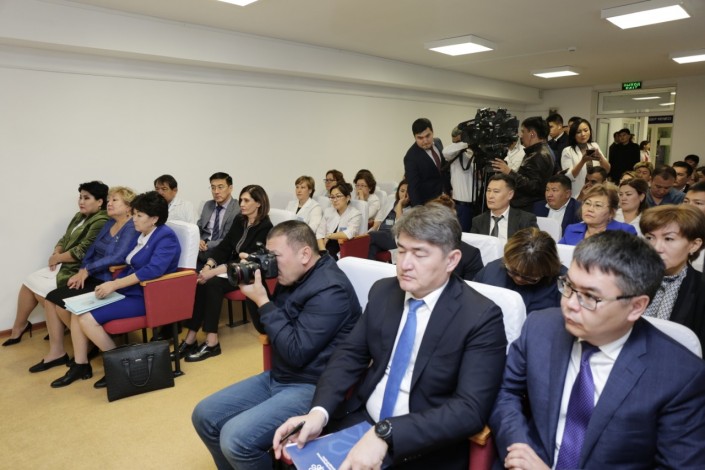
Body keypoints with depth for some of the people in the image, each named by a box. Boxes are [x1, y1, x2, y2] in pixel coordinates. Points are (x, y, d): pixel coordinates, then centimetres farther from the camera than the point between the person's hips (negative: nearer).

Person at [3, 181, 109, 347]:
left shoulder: (101, 222, -18)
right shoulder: (80, 216, 14)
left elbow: (82, 252, -22)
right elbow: (65, 239, 16)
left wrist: (58, 258, -9)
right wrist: (56, 253, -4)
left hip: (77, 271, -9)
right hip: (63, 265, 9)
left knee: (39, 287, -13)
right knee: (29, 282, 1)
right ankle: (18, 329, 12)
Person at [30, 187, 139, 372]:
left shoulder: (132, 227, -14)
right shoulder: (109, 224, 14)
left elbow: (117, 257, -24)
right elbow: (91, 250, 14)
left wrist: (87, 270, -15)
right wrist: (82, 272, -3)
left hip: (108, 282, -9)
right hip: (93, 278, 9)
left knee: (63, 303, -15)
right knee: (51, 298, -2)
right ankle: (57, 352, 7)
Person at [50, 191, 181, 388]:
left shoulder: (166, 237, -16)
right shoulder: (141, 235, 12)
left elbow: (153, 269, -31)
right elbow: (131, 267, 17)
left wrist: (114, 285, -28)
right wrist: (112, 284, -1)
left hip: (146, 297, -9)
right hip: (128, 291, 9)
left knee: (88, 319, -18)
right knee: (78, 310, 0)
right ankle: (80, 365, 12)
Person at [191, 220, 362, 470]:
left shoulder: (330, 289, -22)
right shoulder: (292, 278, 6)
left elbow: (296, 352, -24)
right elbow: (268, 328, 14)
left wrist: (262, 302, -20)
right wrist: (255, 294, -3)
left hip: (311, 388, -9)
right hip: (277, 377, 9)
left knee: (235, 438, -24)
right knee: (204, 415, 6)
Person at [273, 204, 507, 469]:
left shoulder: (481, 318, -16)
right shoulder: (383, 292, 0)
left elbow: (470, 409, -21)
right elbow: (350, 354, 2)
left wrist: (386, 434, -31)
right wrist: (319, 411, -15)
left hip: (423, 447, -4)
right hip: (360, 419, 5)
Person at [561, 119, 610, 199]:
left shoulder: (595, 146, 8)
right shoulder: (567, 151, -7)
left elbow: (607, 170, 4)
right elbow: (568, 177, -14)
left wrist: (600, 157, -15)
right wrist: (583, 161, -26)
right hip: (578, 196, -4)